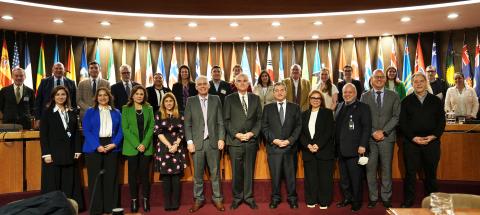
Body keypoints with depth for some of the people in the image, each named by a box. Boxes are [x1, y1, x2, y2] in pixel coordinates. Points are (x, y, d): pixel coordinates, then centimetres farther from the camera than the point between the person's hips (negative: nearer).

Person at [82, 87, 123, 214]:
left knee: (111, 178, 5)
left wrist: (114, 144, -10)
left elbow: (120, 130, 7)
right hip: (94, 148, -2)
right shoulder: (90, 112, 5)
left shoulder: (116, 113, 12)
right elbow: (86, 131, -4)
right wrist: (97, 146, -15)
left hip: (112, 148, 2)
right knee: (95, 178, 1)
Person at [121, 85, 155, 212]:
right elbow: (125, 129, -4)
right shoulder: (126, 109, 2)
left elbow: (151, 127, 1)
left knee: (145, 173, 3)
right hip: (131, 147, -1)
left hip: (146, 147, 1)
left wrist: (144, 144, -11)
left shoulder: (149, 109, 7)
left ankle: (146, 199, 14)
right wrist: (136, 144, -13)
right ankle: (134, 200, 14)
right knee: (133, 174, 4)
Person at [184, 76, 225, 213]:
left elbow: (220, 122, 5)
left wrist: (221, 138, -4)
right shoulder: (190, 101, 5)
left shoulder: (216, 99, 6)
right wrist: (189, 141, -6)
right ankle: (199, 199, 21)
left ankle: (217, 199, 20)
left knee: (215, 172, 8)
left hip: (213, 142, 0)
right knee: (198, 174, 8)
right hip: (197, 142, 0)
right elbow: (187, 123, 2)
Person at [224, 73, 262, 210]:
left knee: (249, 171, 8)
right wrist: (236, 134, -10)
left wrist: (252, 133, -7)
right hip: (235, 140, -1)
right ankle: (237, 197, 19)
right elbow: (226, 120, 1)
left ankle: (248, 197, 21)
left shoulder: (255, 98, 10)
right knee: (236, 172, 4)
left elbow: (259, 119, 7)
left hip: (251, 140, 2)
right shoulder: (229, 99, 5)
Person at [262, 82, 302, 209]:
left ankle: (292, 198, 20)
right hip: (273, 146, 0)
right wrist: (274, 140, -9)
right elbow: (264, 127, 3)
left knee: (290, 174, 6)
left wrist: (289, 140, -9)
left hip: (290, 146, 0)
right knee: (275, 175, 5)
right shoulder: (268, 108, 8)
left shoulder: (295, 107, 8)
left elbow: (298, 126, 3)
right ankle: (275, 198, 18)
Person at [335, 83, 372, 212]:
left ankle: (356, 201, 17)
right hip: (341, 149, 6)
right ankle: (347, 198, 28)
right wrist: (336, 144, 9)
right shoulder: (339, 106, 14)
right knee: (343, 177, 14)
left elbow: (367, 127, -10)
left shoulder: (363, 107, -3)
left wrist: (363, 145, -17)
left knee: (356, 178, 2)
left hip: (355, 149, -6)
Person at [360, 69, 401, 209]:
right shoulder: (365, 96, 7)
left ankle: (386, 198, 17)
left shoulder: (393, 96, 7)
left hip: (387, 137, 0)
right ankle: (373, 197, 14)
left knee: (386, 169, 5)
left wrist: (383, 131, -10)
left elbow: (396, 116, 0)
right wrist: (373, 132, -10)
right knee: (370, 169, 3)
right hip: (370, 138, 0)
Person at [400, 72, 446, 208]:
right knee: (410, 172, 3)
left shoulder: (436, 100, 9)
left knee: (431, 173, 10)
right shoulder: (406, 101, 5)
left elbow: (441, 120, 6)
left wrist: (433, 136, -9)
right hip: (411, 142, -1)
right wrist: (413, 137, -11)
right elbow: (402, 122, 0)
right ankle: (408, 201, 13)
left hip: (432, 142, 1)